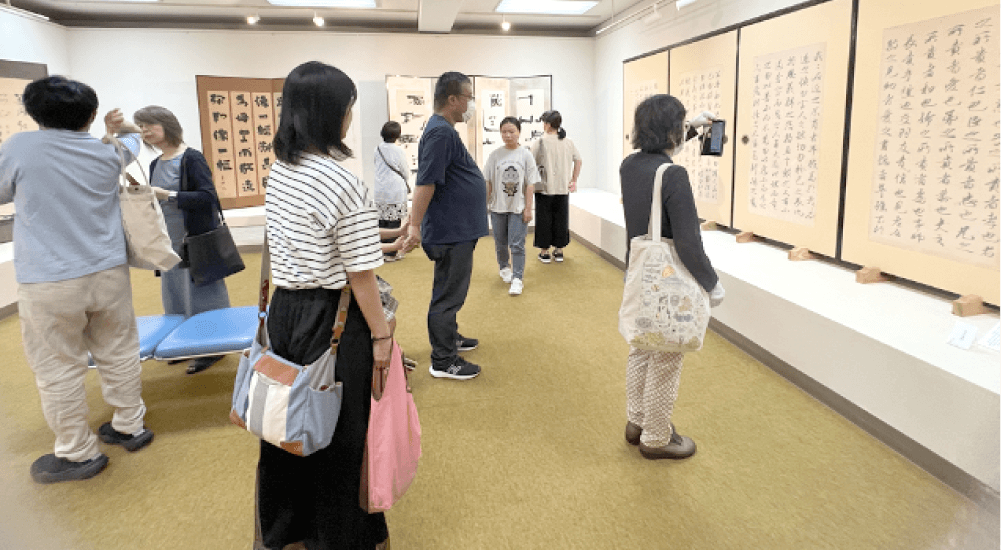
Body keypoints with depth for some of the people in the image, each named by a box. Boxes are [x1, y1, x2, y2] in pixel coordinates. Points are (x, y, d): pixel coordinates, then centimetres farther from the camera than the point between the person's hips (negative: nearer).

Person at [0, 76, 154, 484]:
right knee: (119, 354, 16)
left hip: (48, 284, -4)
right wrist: (117, 133, 42)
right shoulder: (108, 153, 2)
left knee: (59, 369, 7)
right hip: (108, 274, 4)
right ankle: (130, 427, 30)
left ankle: (78, 454, 18)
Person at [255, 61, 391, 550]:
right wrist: (381, 335, -10)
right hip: (332, 320, -8)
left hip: (283, 309, 8)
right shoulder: (343, 184, -21)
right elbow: (360, 275, -19)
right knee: (338, 432, 10)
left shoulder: (278, 170, 4)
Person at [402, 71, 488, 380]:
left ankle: (450, 338, 38)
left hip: (458, 230, 11)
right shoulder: (440, 132, -20)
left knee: (452, 289, 22)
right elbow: (425, 183, -26)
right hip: (451, 232, -11)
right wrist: (415, 227, -28)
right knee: (448, 294, -3)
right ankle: (443, 362, 7)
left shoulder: (444, 130, 13)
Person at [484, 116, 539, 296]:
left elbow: (530, 184, -4)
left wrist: (528, 208, -7)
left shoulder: (526, 155, -4)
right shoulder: (495, 155, 1)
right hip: (498, 207, 3)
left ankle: (517, 279, 0)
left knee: (517, 245, -6)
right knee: (500, 243, 15)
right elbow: (488, 182, 4)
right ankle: (504, 268, 39)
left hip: (518, 208, -2)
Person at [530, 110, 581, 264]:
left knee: (544, 220, 6)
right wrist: (574, 180, 15)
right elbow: (578, 161, 9)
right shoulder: (568, 143, 4)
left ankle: (544, 252, 11)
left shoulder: (539, 142, -9)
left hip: (544, 189, -4)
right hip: (563, 188, 4)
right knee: (561, 219, 12)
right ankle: (559, 251, 18)